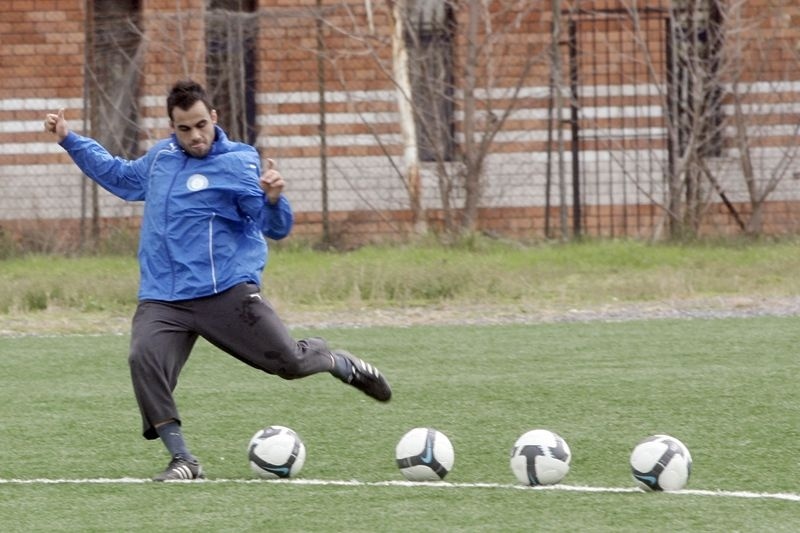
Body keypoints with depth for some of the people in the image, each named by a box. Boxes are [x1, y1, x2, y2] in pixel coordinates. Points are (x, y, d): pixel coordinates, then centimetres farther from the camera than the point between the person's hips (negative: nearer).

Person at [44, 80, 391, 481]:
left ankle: (342, 364, 31)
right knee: (144, 360, -24)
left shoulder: (238, 163, -5)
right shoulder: (160, 158, 13)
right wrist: (69, 140, 31)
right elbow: (119, 175, 34)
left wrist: (272, 199, -31)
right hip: (161, 299, 4)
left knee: (290, 361, -6)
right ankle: (182, 460, -16)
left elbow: (276, 227, -9)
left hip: (227, 293, -4)